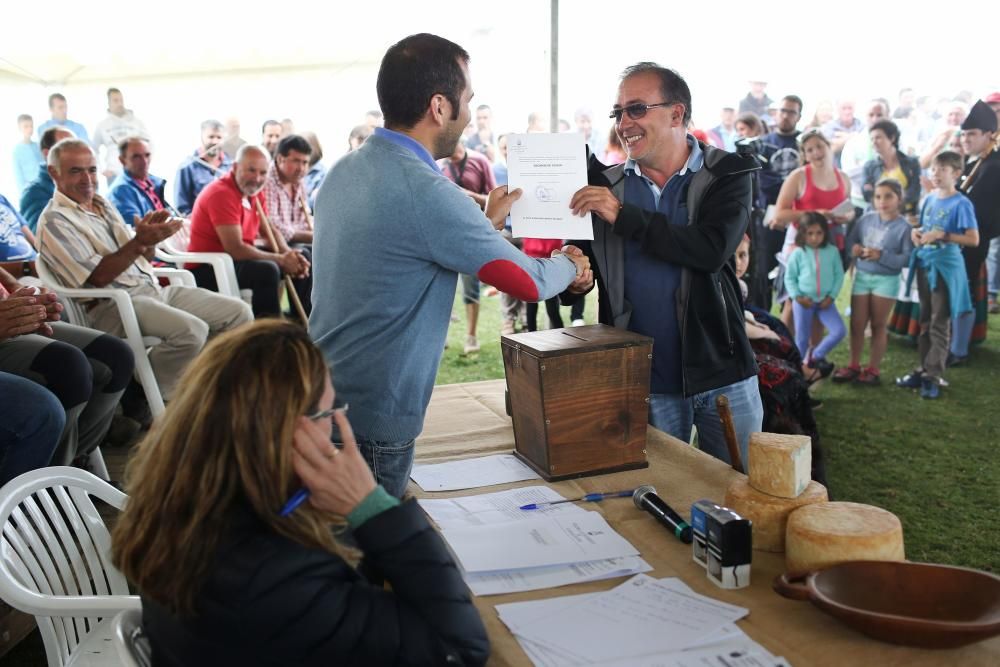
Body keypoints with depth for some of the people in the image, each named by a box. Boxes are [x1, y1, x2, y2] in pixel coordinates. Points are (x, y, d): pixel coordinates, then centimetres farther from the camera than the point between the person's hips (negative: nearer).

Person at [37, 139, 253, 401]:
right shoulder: (55, 221, -6)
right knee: (191, 330, -34)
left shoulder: (102, 205, 20)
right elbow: (99, 276, -15)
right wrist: (139, 241, -23)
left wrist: (149, 237, -1)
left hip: (153, 289, 9)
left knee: (239, 313, -4)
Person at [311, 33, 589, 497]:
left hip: (321, 399, 8)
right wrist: (571, 265, 7)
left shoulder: (343, 171, 4)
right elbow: (529, 283, -14)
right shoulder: (425, 191, -22)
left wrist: (486, 222, 23)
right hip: (371, 421, -8)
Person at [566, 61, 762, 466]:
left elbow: (713, 249, -22)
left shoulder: (727, 175, -5)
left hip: (722, 375, -2)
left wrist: (623, 216, -24)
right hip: (644, 381, 2)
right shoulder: (604, 184, 3)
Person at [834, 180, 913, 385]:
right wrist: (854, 248, -14)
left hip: (886, 280, -4)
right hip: (862, 276, 4)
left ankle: (873, 369, 22)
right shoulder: (867, 218, -2)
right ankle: (854, 366, 24)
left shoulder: (904, 226, -13)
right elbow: (851, 239, 8)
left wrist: (882, 256, -26)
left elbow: (907, 258, -17)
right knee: (857, 325, 9)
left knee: (878, 325, 10)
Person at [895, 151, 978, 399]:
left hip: (945, 266, -7)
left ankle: (933, 376, 1)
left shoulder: (961, 204, -11)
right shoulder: (929, 199, 8)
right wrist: (916, 232, 0)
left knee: (939, 324, -2)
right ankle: (924, 368, 23)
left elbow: (973, 240, -16)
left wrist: (942, 235, -23)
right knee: (925, 321, 14)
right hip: (924, 263, 7)